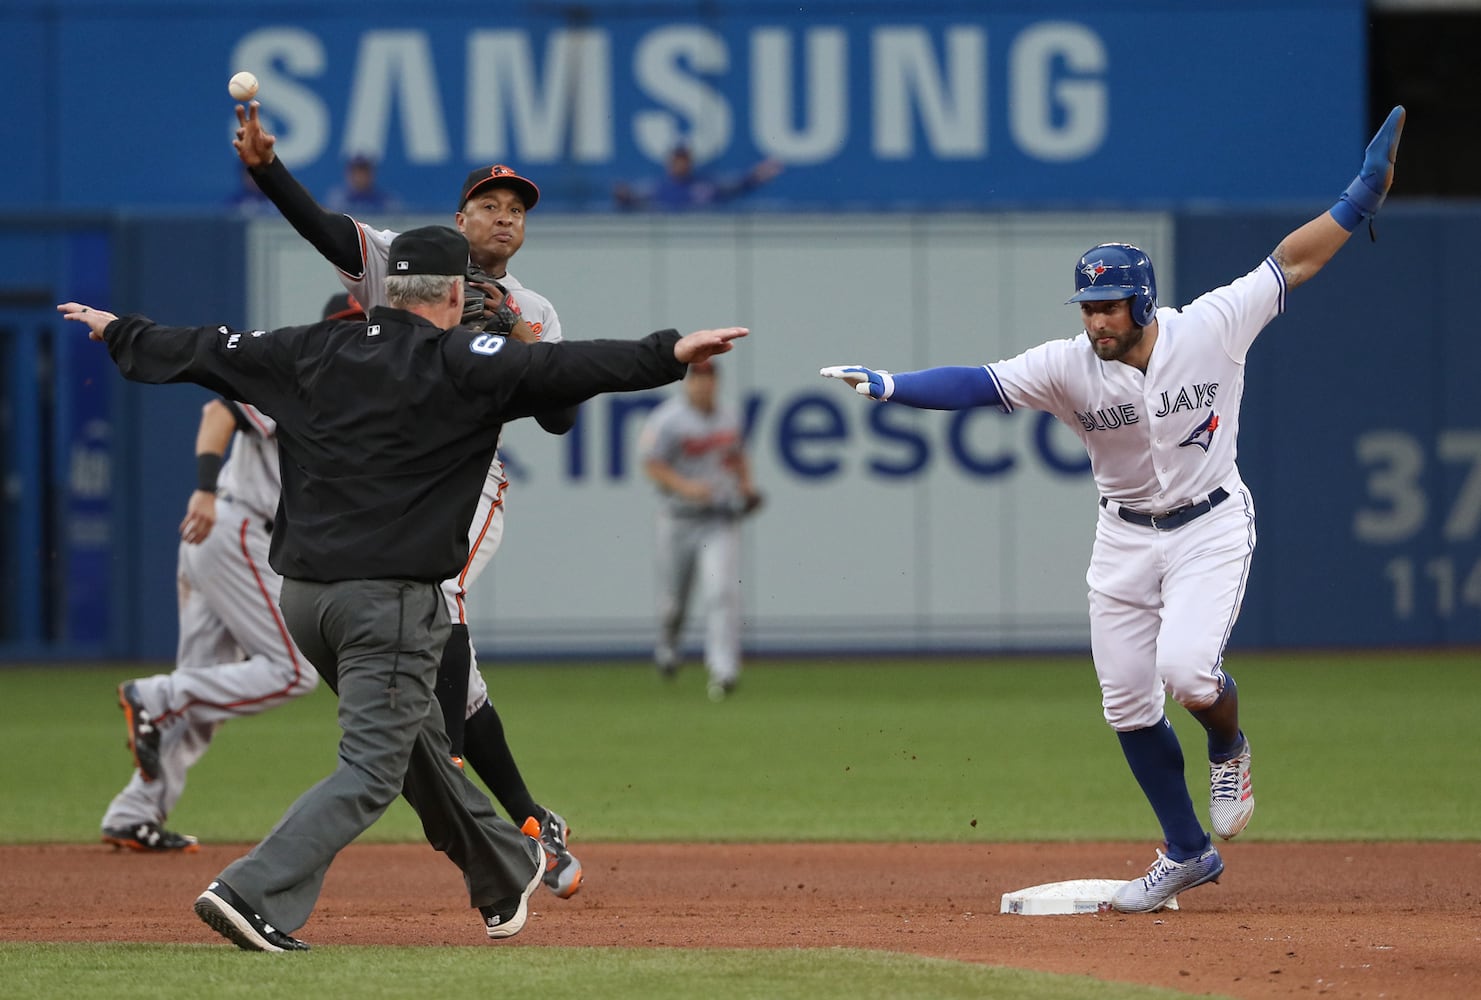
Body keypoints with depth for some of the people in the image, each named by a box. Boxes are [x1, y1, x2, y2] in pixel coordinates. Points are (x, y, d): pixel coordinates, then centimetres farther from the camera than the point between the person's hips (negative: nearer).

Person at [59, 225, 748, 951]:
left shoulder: (313, 351, 9)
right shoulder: (457, 363, -7)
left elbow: (203, 350, 19)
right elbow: (558, 370, -20)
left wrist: (118, 333, 34)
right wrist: (669, 354, -24)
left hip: (303, 593, 7)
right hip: (389, 600, -7)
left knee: (417, 740, 22)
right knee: (372, 769, -6)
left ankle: (504, 878, 37)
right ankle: (254, 894, -22)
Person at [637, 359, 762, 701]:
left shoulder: (728, 418, 9)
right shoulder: (667, 420, -9)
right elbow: (652, 465, -12)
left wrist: (746, 485, 9)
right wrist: (685, 487, -25)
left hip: (721, 521, 3)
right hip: (679, 519, -3)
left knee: (722, 592, -14)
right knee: (673, 596, 9)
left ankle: (723, 669, -19)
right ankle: (667, 643, 43)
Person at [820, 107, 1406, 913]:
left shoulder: (1212, 327, -15)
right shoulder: (1069, 368, -14)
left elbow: (1293, 263, -10)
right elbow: (978, 384, -24)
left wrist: (1361, 197, -18)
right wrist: (889, 386, -39)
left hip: (1211, 525, -3)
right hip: (1125, 536, 3)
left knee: (1185, 668, -24)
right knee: (1127, 703, 3)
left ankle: (1228, 749, 13)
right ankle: (1187, 853, 20)